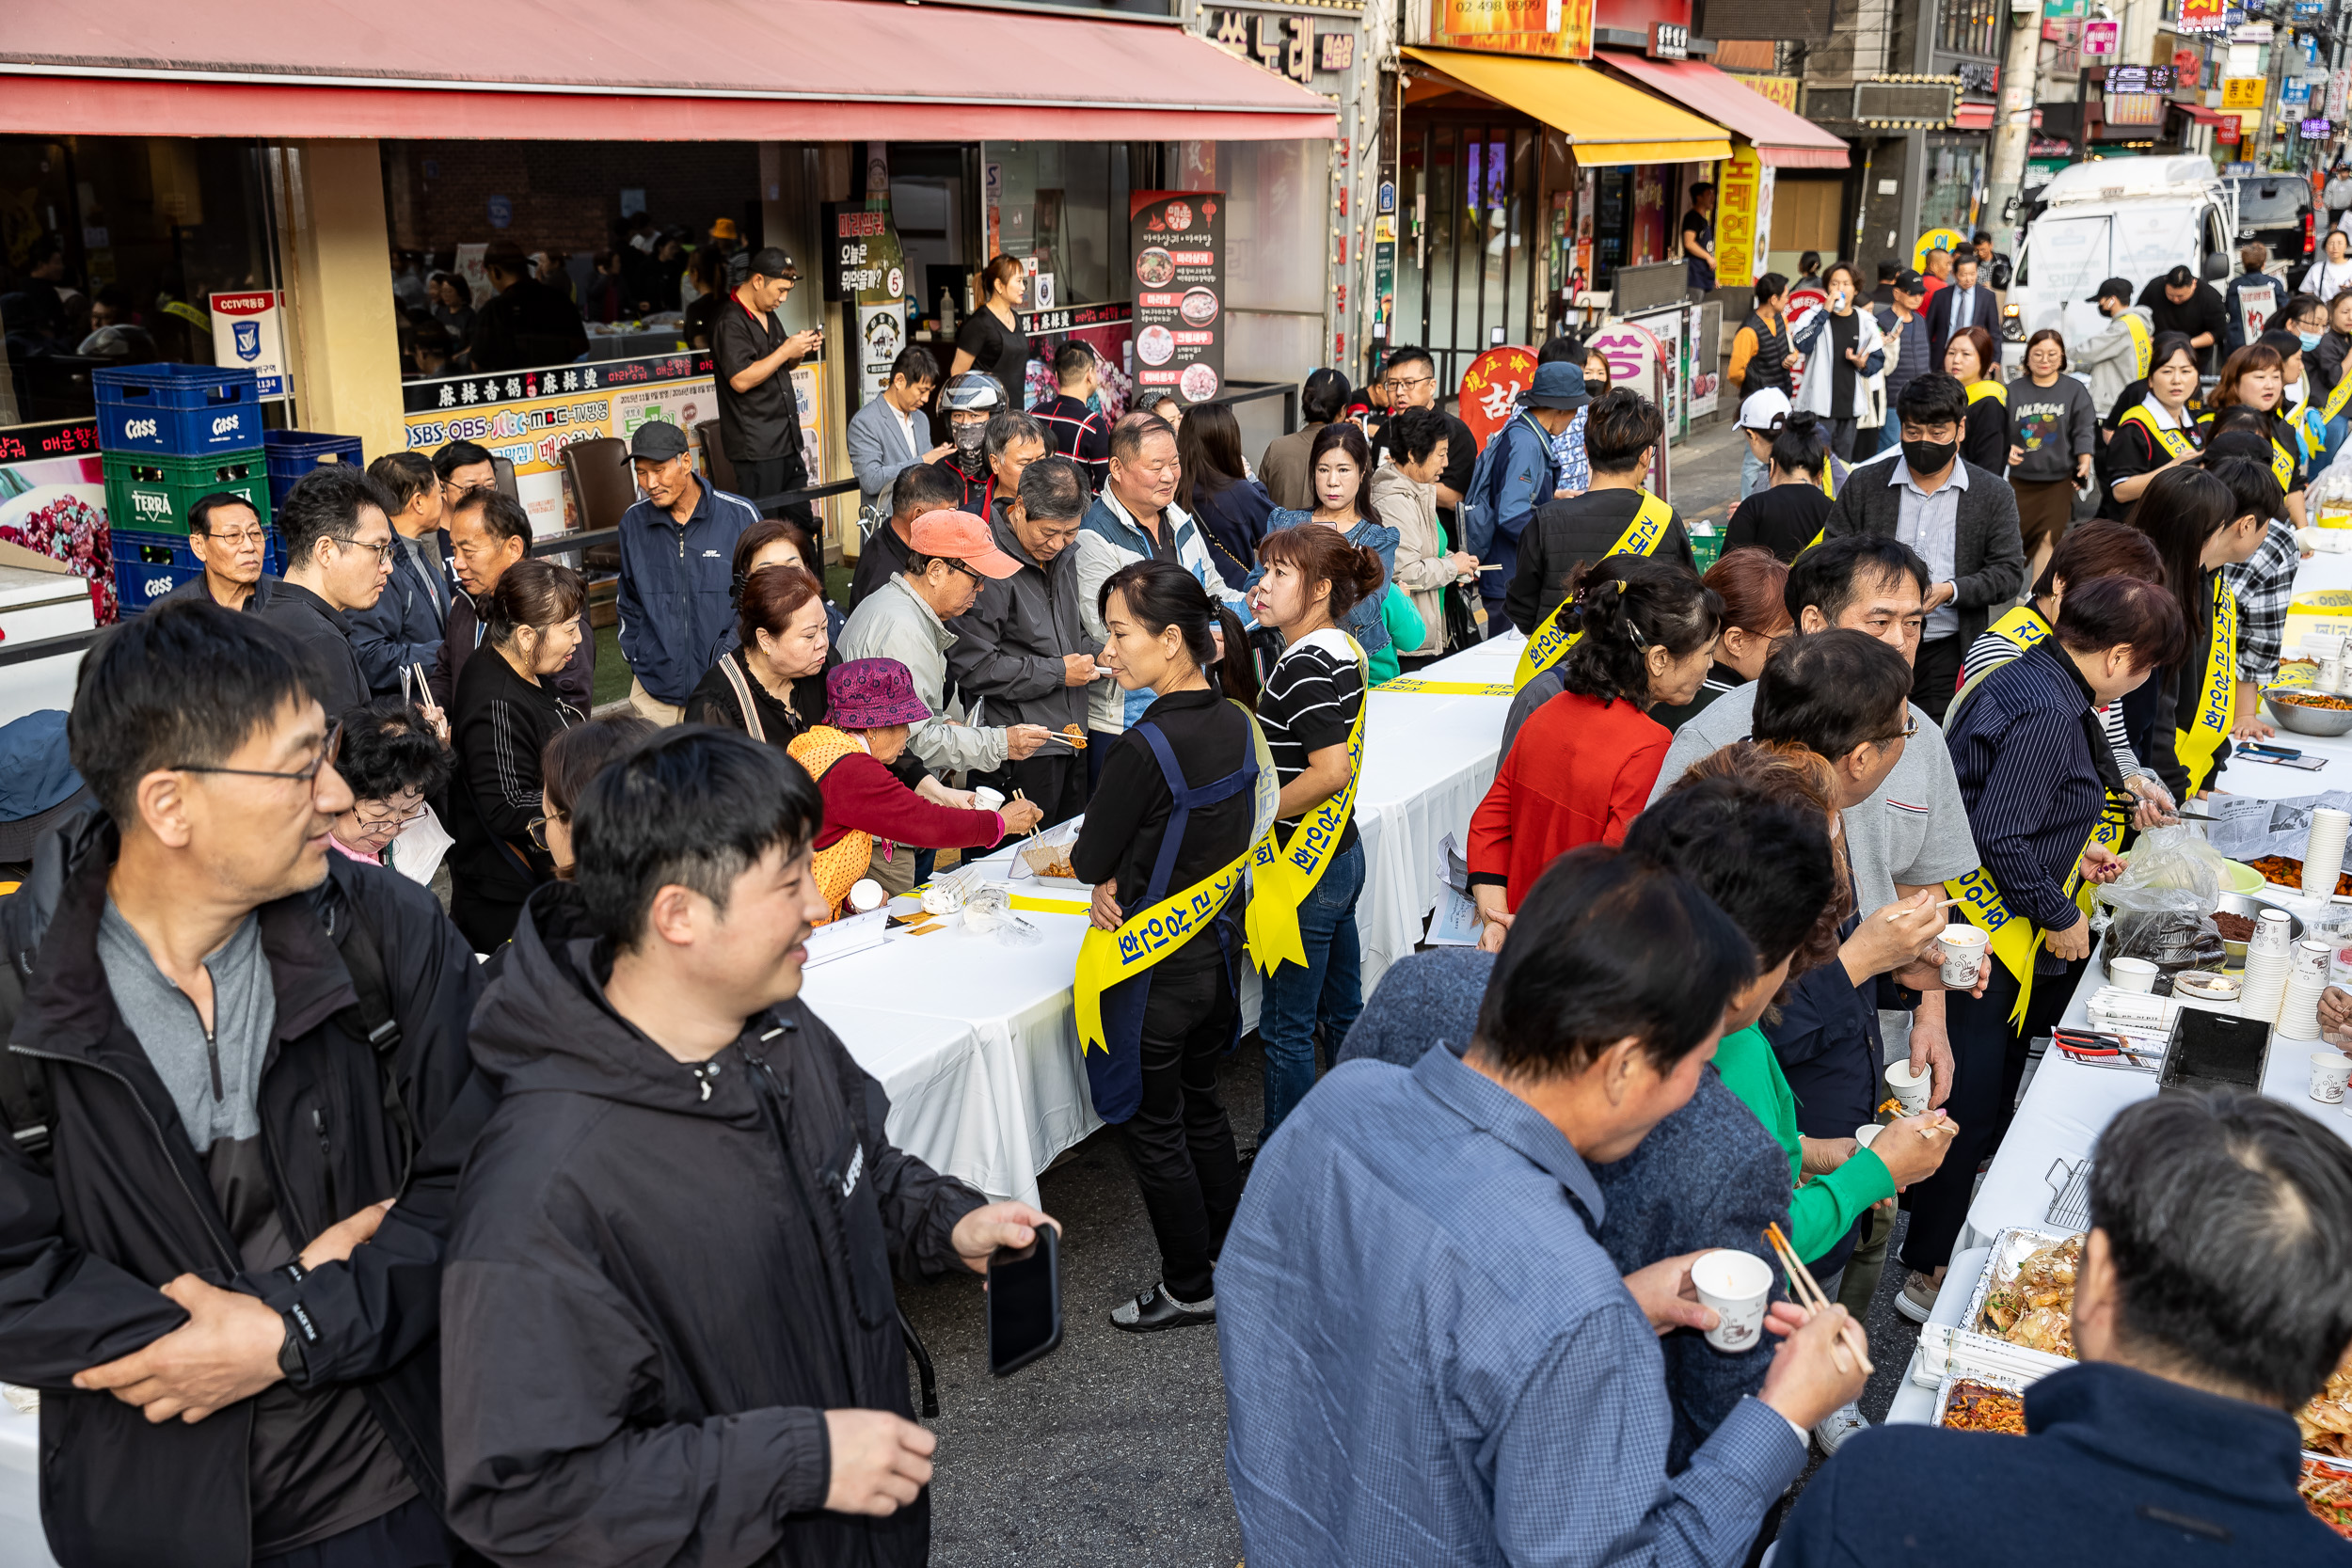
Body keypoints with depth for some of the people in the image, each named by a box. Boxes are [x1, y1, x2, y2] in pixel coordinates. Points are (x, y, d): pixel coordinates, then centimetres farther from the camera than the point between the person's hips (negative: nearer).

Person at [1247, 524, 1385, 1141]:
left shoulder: (1305, 667, -22)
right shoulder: (1342, 651, 7)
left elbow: (1331, 769, -29)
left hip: (1302, 870, -10)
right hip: (1340, 855, 10)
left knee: (1286, 1026, 3)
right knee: (1342, 1009, 20)